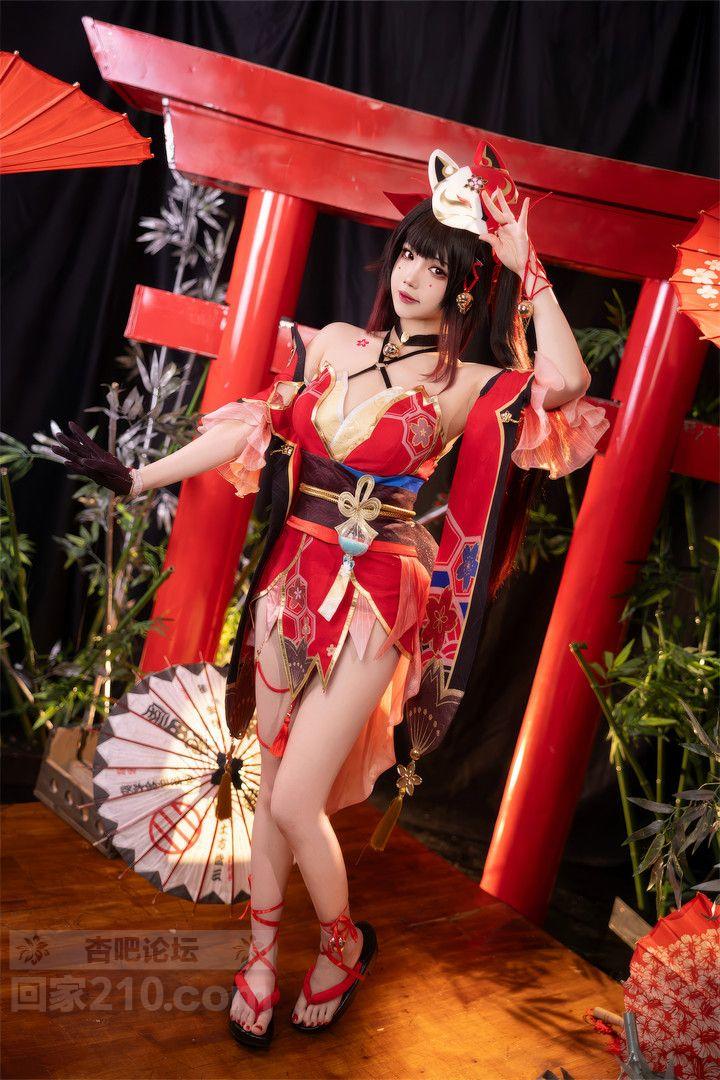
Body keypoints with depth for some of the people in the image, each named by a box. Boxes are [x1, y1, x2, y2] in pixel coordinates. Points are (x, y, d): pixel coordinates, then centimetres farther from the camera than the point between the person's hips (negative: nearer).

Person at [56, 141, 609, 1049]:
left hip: (374, 598, -4)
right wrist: (136, 477, 8)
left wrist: (527, 270, -20)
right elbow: (256, 426, 9)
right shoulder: (336, 344, 7)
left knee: (294, 802, -4)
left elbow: (566, 384, -24)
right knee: (272, 783, 13)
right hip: (294, 578, 5)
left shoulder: (467, 386, -5)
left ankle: (344, 943, 28)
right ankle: (260, 957, 35)